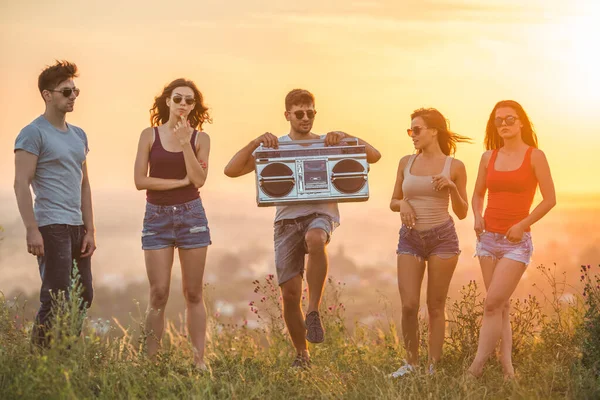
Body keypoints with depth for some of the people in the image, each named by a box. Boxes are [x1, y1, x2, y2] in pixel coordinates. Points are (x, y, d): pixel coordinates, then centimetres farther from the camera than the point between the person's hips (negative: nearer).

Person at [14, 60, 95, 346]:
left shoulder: (78, 135, 17)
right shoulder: (33, 134, -6)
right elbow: (21, 184, -11)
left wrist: (89, 230, 14)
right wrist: (32, 230, -18)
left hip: (76, 227, 8)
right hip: (51, 226, -8)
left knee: (84, 297, 8)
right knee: (56, 299, -7)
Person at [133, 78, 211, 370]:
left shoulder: (200, 138, 4)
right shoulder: (150, 135, 2)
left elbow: (199, 179, -8)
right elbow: (140, 180, -5)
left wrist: (185, 143, -13)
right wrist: (180, 181, -8)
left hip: (191, 215, 1)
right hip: (157, 216, -1)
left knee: (193, 294, 4)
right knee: (159, 294, -4)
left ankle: (199, 359, 7)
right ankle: (151, 359, 1)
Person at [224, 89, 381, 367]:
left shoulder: (327, 144, 13)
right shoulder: (273, 147, 13)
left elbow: (374, 156, 5)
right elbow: (231, 170, 3)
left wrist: (345, 137, -8)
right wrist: (256, 142, -9)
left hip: (320, 213, -2)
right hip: (287, 220, 2)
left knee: (315, 239, -40)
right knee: (289, 293, -4)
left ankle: (313, 312, -29)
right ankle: (301, 353, 16)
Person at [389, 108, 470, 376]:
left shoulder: (454, 166, 0)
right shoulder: (406, 162, 7)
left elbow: (462, 213, 3)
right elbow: (393, 202, 16)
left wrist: (452, 187, -14)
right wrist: (402, 204, -7)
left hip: (442, 237, -2)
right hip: (410, 238, 2)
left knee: (435, 306, 1)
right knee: (408, 305, -6)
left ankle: (433, 367, 8)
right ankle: (411, 362, 12)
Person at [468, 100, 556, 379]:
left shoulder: (534, 156, -4)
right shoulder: (489, 157, 8)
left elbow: (550, 199, -5)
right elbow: (478, 194, 19)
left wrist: (522, 225, -13)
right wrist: (477, 216, -1)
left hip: (516, 241, -5)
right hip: (489, 238, 5)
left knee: (493, 303, -13)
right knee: (501, 305, 6)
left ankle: (475, 369, -10)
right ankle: (507, 369, 11)